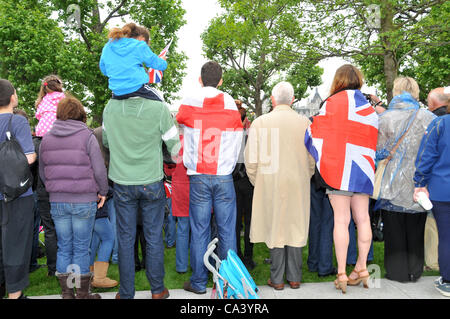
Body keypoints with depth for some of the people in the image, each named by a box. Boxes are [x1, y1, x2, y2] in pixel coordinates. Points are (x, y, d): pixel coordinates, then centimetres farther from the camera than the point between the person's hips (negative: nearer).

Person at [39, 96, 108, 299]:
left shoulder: (46, 139, 7)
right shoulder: (87, 136, -7)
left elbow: (42, 172, 13)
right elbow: (99, 169, -10)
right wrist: (103, 191, 3)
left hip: (57, 202, 4)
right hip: (84, 201, -4)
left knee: (63, 248, 12)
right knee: (81, 249, 5)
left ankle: (66, 293, 21)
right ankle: (82, 294, 15)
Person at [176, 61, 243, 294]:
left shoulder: (188, 104, 0)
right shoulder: (230, 106, 3)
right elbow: (237, 145, 8)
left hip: (198, 177, 0)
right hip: (224, 177, 1)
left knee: (199, 231, 5)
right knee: (227, 230, 6)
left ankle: (199, 282, 13)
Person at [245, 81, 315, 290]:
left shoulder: (260, 122, -6)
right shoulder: (305, 122, -2)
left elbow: (251, 159, -4)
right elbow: (312, 158, 2)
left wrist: (258, 182, 10)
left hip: (270, 185, -1)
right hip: (298, 186, 2)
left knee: (275, 229, 8)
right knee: (295, 228, 12)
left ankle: (277, 279, 15)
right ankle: (294, 278, 21)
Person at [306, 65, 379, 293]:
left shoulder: (332, 103, -3)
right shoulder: (369, 109, 13)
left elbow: (316, 135, -5)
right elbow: (373, 142, 15)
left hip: (338, 169, -5)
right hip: (363, 170, 5)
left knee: (341, 221, -3)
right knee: (362, 219, 10)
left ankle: (341, 274, 1)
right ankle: (361, 269, 18)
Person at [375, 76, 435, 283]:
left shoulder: (385, 119, -9)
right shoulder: (429, 118, -3)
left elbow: (379, 152, -8)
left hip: (393, 186, -2)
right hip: (418, 184, 2)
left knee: (394, 230, 9)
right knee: (415, 230, 15)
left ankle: (397, 271, 15)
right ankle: (415, 271, 24)